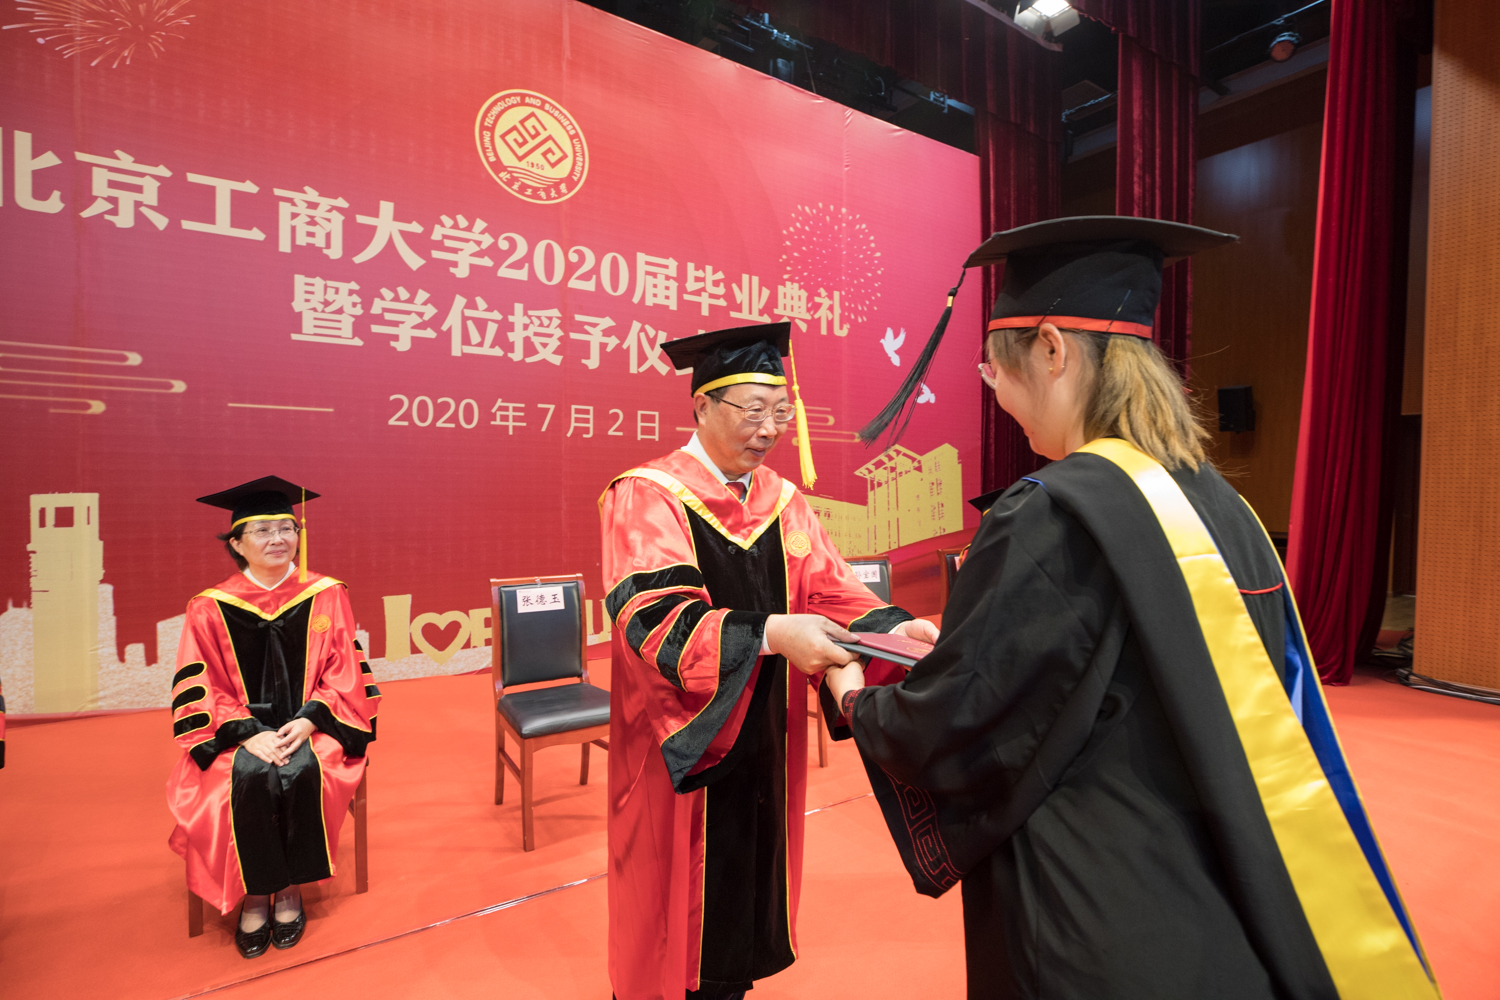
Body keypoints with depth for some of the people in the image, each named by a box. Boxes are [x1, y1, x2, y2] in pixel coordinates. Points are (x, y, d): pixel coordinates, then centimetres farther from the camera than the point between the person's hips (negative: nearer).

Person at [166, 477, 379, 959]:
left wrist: (308, 721, -15)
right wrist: (248, 733, -17)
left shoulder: (326, 596, 0)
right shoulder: (211, 608, 0)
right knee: (251, 777, -29)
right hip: (241, 732, 0)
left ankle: (290, 888, -5)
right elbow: (200, 690, -1)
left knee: (302, 773, -29)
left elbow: (345, 673, 0)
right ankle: (254, 894, -6)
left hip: (310, 725, 0)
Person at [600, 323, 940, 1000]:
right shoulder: (646, 498, -13)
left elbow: (830, 592, 0)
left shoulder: (783, 502, 4)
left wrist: (895, 628, -19)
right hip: (683, 740, -5)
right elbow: (654, 620, -25)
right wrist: (768, 634, -37)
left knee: (752, 882, 20)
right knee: (681, 901, 12)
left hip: (766, 737, 5)